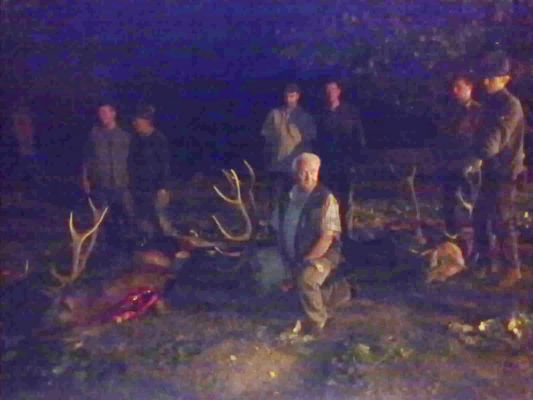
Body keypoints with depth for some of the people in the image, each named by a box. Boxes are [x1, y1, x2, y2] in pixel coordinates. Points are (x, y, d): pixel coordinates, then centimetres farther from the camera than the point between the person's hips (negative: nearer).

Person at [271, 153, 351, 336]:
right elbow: (278, 229, 9)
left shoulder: (325, 198, -18)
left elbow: (327, 238, -22)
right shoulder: (286, 198, -2)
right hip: (295, 259, 6)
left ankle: (316, 321, -11)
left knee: (305, 278, -34)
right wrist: (288, 260, 2)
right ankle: (340, 291, 50)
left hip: (322, 255, -6)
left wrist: (305, 261, -25)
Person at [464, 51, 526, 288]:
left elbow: (497, 136, -30)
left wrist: (478, 156, -43)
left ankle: (512, 269, 6)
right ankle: (486, 261, 26)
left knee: (502, 221, -5)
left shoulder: (510, 104, -15)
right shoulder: (490, 103, 13)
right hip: (491, 170, 9)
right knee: (481, 217, 13)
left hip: (505, 172, -9)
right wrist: (477, 158, 14)